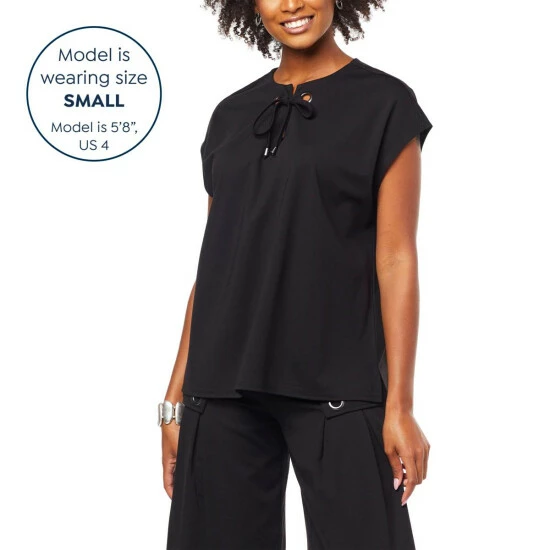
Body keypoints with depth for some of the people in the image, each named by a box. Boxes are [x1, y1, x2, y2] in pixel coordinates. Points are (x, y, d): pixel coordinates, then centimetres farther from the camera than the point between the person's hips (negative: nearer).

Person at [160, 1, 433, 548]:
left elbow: (396, 258, -4)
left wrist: (399, 405, -10)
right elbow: (213, 262, 13)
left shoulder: (385, 104, 2)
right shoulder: (231, 115, 13)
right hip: (223, 386, 4)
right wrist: (176, 398, 9)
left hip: (336, 389, -4)